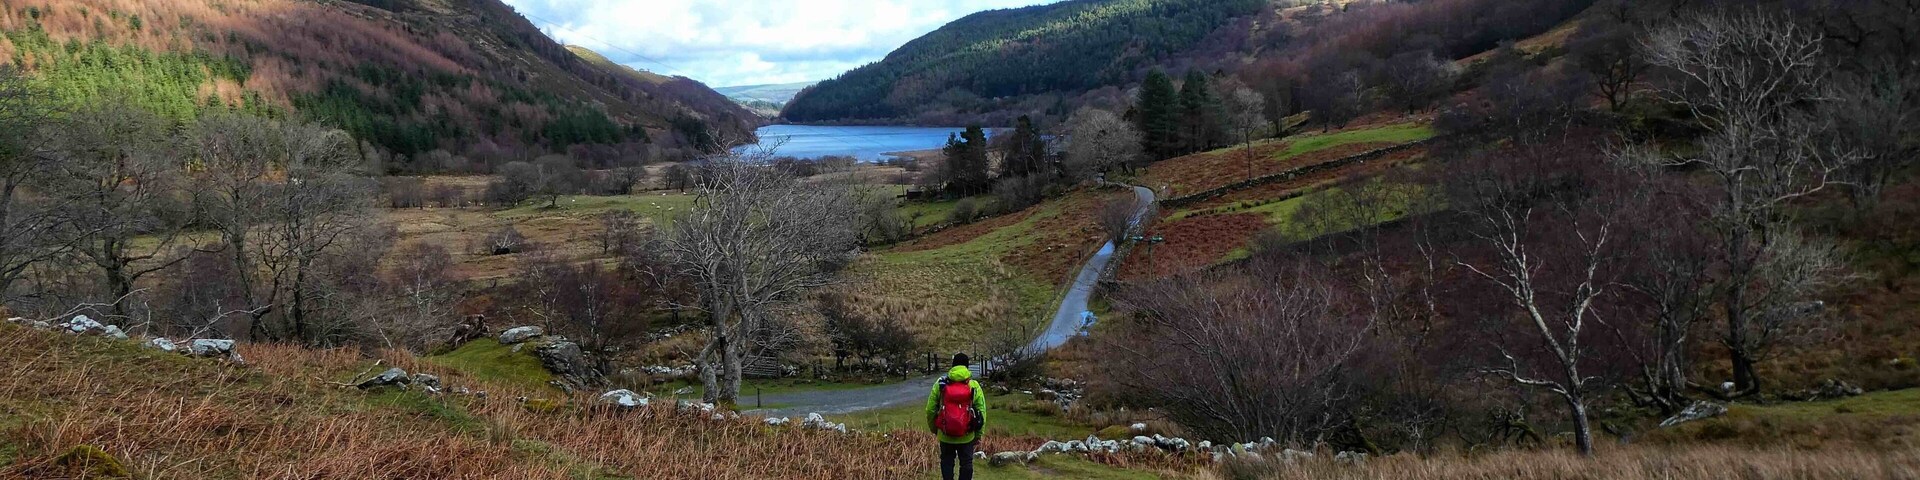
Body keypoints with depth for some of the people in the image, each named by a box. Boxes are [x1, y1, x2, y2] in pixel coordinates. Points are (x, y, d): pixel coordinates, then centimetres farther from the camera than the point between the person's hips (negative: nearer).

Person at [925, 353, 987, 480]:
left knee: (947, 462, 16)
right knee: (966, 463, 14)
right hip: (966, 436, 0)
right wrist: (978, 435, 4)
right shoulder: (974, 386, -6)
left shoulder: (940, 384, -5)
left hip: (945, 435, 1)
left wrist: (933, 429, 13)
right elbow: (981, 412, -6)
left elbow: (930, 410, -2)